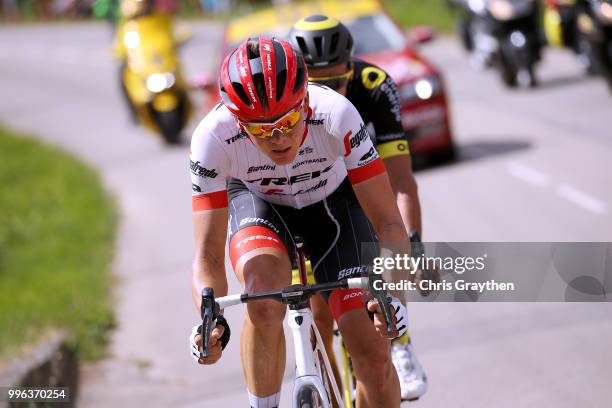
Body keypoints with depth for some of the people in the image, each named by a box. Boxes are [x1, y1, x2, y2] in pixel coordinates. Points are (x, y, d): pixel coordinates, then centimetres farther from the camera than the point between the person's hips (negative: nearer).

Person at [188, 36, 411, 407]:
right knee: (264, 296, -34)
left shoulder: (336, 116, -36)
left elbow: (388, 223, -30)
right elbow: (209, 255, -30)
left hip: (331, 200, 0)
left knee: (374, 356, -12)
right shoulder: (213, 138, -34)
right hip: (258, 202, 0)